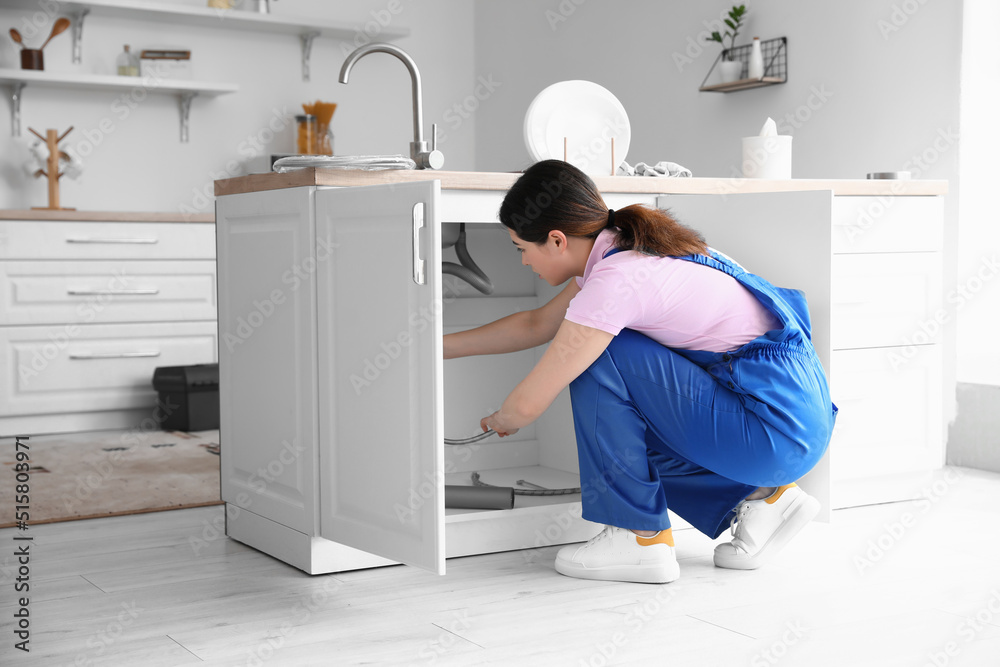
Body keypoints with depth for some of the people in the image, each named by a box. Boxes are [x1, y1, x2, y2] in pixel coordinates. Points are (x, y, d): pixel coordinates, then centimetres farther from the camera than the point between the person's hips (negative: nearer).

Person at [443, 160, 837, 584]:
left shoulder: (617, 281, -20)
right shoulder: (622, 248, 8)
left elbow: (527, 405, -15)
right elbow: (536, 325, 23)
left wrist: (500, 420, 9)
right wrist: (438, 346, 26)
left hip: (779, 432, -10)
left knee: (598, 359, -11)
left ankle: (641, 540, -4)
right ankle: (761, 497, 12)